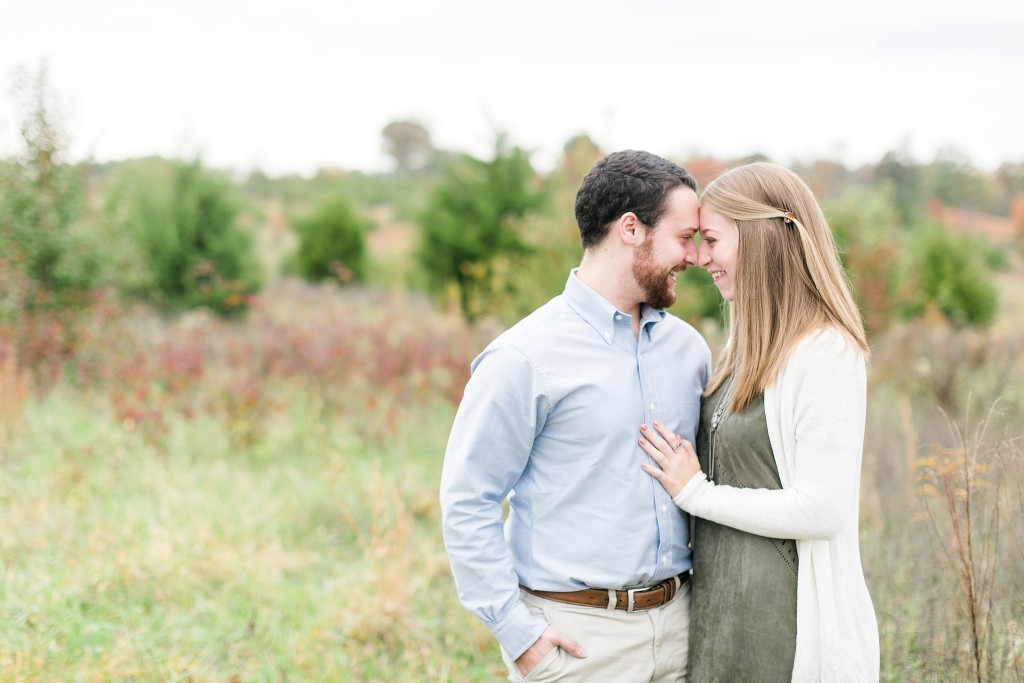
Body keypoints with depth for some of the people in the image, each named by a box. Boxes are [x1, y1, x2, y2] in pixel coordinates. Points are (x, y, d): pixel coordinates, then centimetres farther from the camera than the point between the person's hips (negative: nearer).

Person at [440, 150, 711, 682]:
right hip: (578, 636, -5)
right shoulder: (525, 358, -10)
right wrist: (516, 631, -14)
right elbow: (466, 503, -11)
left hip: (678, 621, 5)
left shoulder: (687, 348, 9)